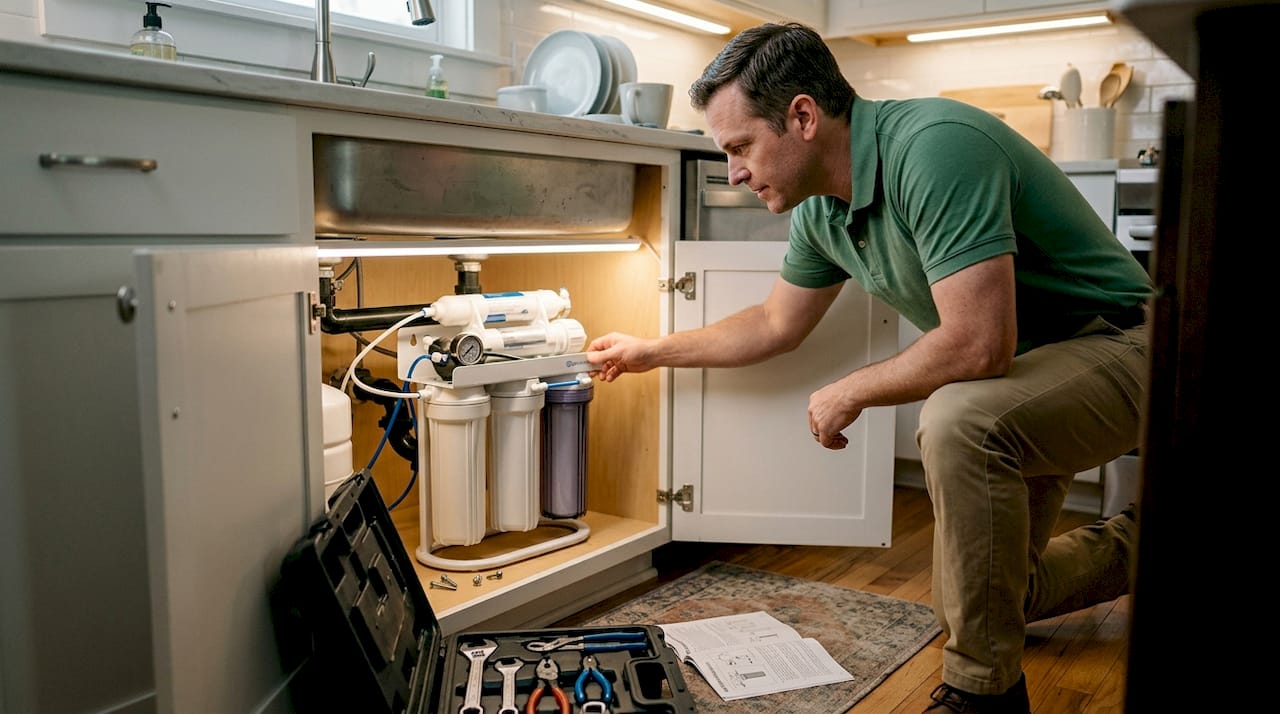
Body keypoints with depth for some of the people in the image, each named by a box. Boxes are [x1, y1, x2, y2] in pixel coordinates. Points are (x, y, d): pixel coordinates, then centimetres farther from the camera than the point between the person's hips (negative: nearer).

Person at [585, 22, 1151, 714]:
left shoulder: (935, 148, -31)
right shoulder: (821, 209, -3)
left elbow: (978, 345, -36)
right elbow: (776, 324, 13)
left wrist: (850, 391, -20)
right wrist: (650, 351, 16)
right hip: (1022, 367, 8)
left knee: (957, 420, -38)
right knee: (977, 594, 13)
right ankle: (1131, 545, 36)